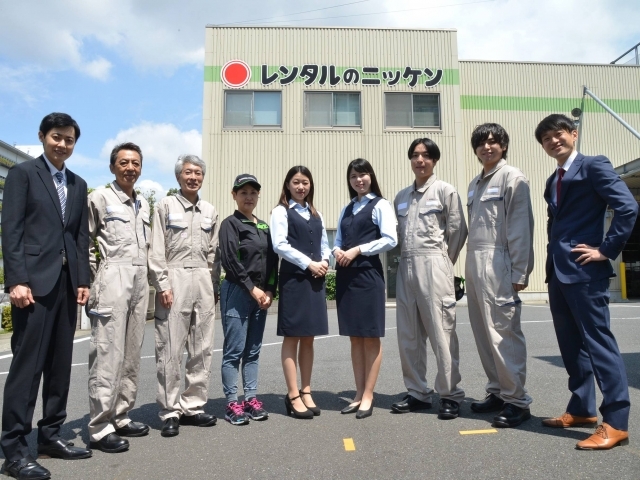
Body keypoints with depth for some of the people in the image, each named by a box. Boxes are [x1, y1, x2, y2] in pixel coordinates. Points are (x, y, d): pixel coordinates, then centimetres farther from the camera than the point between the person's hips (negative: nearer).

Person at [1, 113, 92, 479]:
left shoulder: (78, 185, 17)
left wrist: (83, 280, 7)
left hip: (67, 282, 6)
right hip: (34, 280, -6)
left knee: (60, 363, 9)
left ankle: (51, 435, 21)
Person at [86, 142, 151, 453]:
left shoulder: (143, 204, 17)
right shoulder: (100, 197, 1)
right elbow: (85, 244, -1)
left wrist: (147, 279, 12)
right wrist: (93, 282, -5)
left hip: (140, 281, 6)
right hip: (112, 279, -6)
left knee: (131, 354, 9)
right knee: (108, 354, -6)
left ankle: (120, 417, 20)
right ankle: (100, 427, 3)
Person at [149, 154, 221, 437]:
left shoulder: (210, 211, 15)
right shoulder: (166, 206, 4)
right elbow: (157, 250, -2)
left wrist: (214, 286, 10)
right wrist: (162, 284, -10)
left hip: (204, 280, 4)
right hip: (174, 279, -4)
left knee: (202, 349, 6)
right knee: (170, 350, -2)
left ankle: (193, 406, 17)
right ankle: (170, 412, 9)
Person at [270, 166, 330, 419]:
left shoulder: (316, 214, 19)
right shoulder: (281, 211, 1)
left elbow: (324, 243, 18)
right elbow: (280, 245, -10)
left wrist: (324, 262, -3)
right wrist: (308, 264, -14)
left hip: (316, 279, 6)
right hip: (293, 278, -5)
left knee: (308, 338, 10)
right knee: (292, 337, 0)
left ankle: (306, 392, 19)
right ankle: (293, 395, 7)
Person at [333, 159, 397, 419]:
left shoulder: (380, 205, 1)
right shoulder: (346, 209, 19)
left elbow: (390, 239, -10)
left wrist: (358, 250, -13)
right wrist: (337, 251, -4)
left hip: (368, 274, -6)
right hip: (345, 275, 6)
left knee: (371, 337, 1)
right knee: (355, 337, 10)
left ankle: (368, 397, 9)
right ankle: (359, 394, 19)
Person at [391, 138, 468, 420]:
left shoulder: (445, 190, 1)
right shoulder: (401, 196, 16)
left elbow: (457, 230, 0)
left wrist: (443, 262, 3)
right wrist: (406, 257, 7)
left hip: (433, 265, -5)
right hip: (406, 266, 6)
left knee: (441, 331, -4)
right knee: (408, 334, 8)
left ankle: (450, 395, 9)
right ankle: (417, 393, 20)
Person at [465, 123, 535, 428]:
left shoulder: (512, 177, -1)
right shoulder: (475, 184, 19)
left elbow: (521, 226, -8)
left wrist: (519, 272, -14)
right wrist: (470, 264, 11)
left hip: (498, 263, -7)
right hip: (474, 264, 7)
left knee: (503, 331, -6)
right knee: (483, 332, 9)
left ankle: (517, 400, 4)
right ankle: (497, 392, 20)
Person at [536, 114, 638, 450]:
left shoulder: (593, 165, -4)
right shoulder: (553, 181, 20)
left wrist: (606, 250, -14)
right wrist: (553, 257, 13)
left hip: (584, 270, -8)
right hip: (558, 271, 9)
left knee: (598, 341, -5)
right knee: (571, 344, 13)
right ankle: (581, 409, 24)